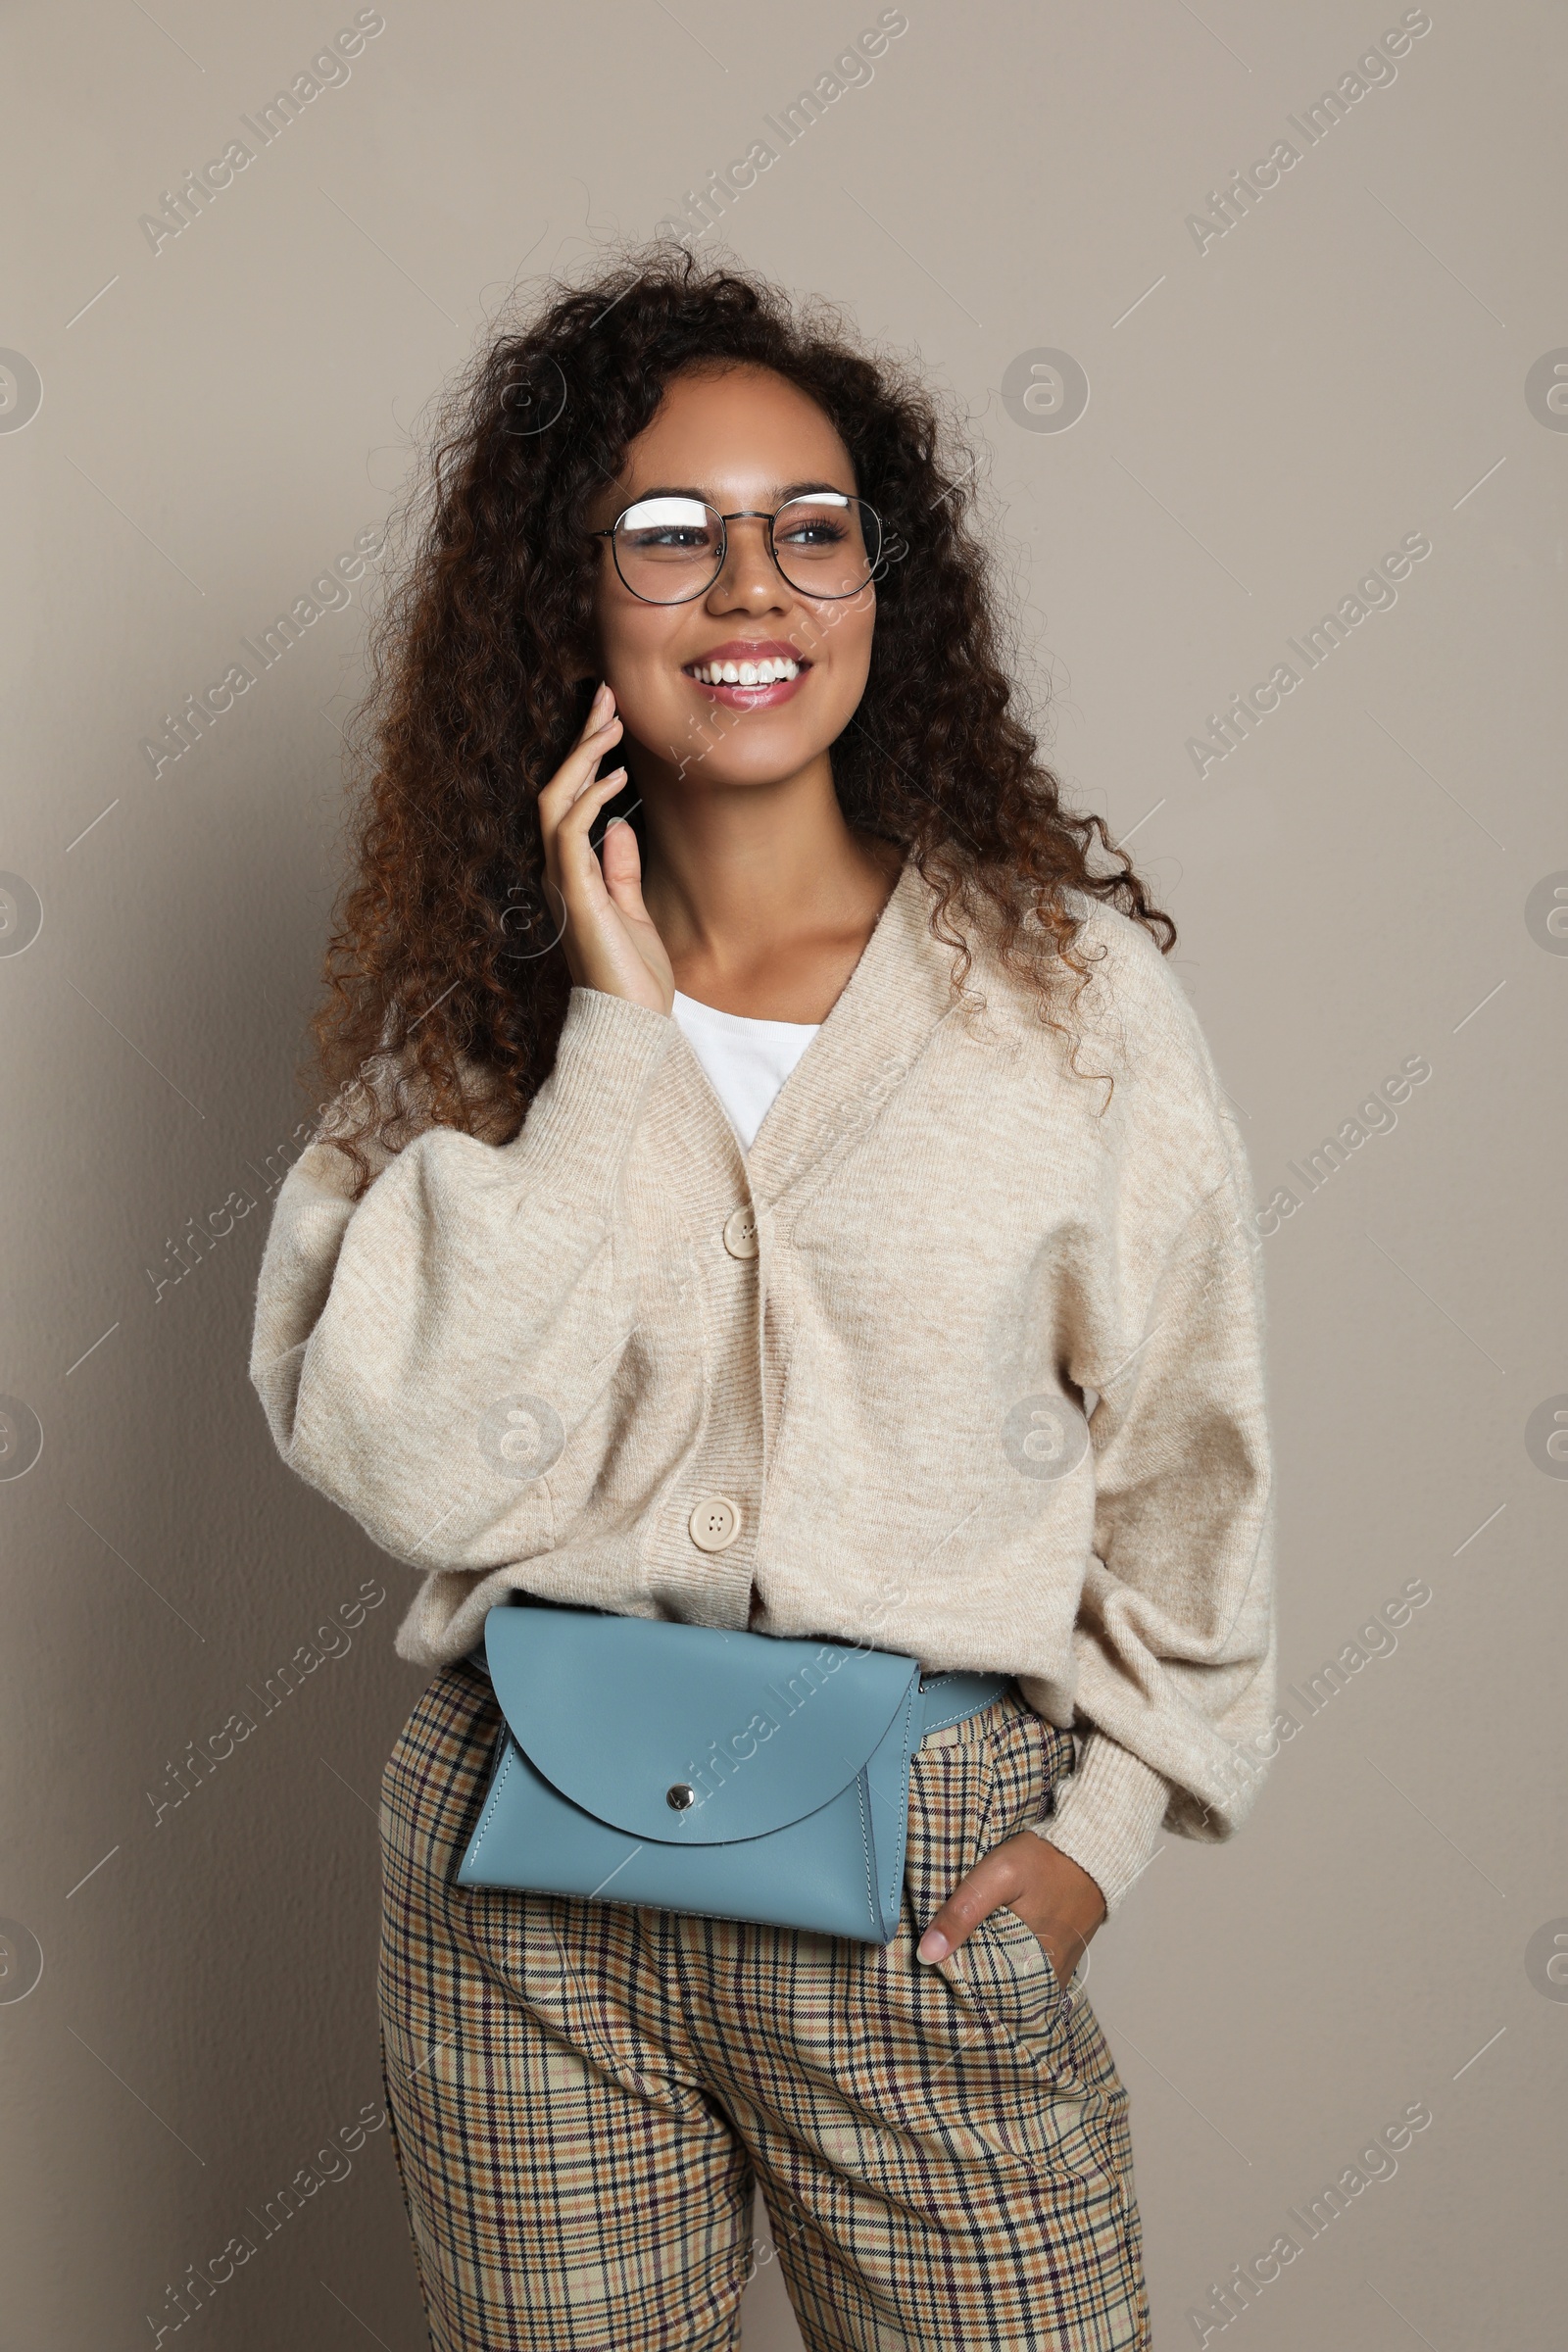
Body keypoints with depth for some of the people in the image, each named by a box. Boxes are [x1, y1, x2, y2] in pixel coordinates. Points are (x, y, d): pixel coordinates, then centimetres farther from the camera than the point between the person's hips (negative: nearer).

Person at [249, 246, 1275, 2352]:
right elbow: (416, 1464, -12)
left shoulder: (1066, 977, -3)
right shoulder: (469, 994, 1)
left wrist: (1102, 1822, -4)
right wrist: (612, 1033, -14)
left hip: (933, 1888, -1)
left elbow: (1187, 1458, 4)